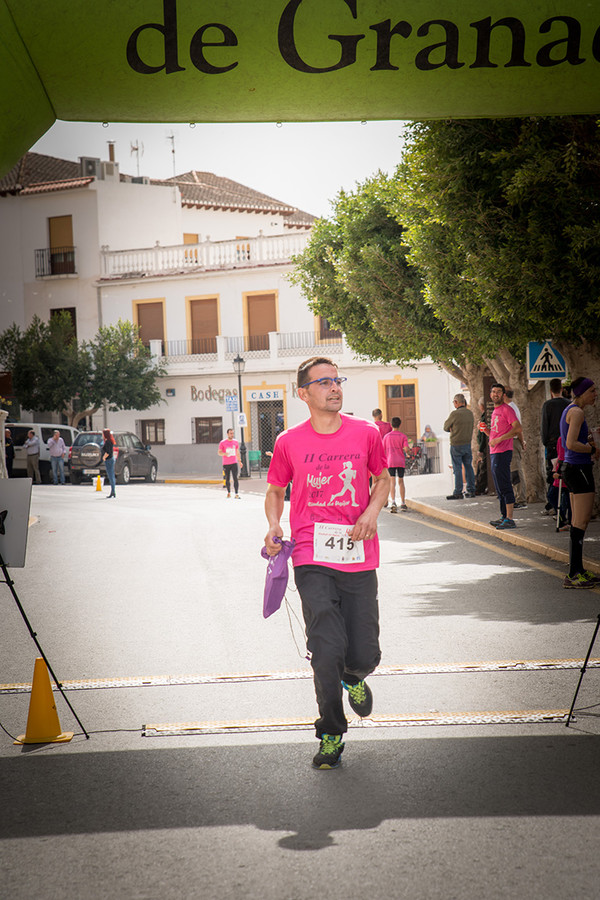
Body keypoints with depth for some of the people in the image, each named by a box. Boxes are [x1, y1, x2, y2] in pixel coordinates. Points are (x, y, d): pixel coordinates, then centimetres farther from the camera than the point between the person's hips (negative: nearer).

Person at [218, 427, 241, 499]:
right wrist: (224, 453, -23)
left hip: (234, 463, 1)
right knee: (227, 479, 8)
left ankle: (237, 494, -13)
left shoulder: (235, 442, 7)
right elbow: (219, 452, -3)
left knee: (235, 478, -11)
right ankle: (229, 493, 26)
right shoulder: (223, 443, -3)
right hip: (226, 464, -1)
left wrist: (239, 461, 16)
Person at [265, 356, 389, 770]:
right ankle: (331, 735, 10)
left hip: (359, 559, 1)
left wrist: (372, 511, -3)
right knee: (327, 650, -11)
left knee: (364, 655, 2)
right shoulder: (289, 442, 2)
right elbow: (275, 491, 16)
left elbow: (382, 479, 17)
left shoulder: (366, 433, 3)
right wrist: (274, 526, -3)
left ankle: (353, 678, 41)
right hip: (312, 560, -1)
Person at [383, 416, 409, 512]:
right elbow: (406, 449, -11)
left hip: (390, 461, -1)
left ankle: (393, 502, -27)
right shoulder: (403, 436, 1)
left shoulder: (386, 436, 4)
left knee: (392, 482, -8)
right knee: (401, 481, 15)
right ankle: (403, 503, 19)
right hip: (401, 461, 1)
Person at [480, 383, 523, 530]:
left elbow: (518, 429, -19)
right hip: (494, 452, 10)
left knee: (504, 486, -11)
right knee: (499, 487, 14)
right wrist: (486, 429, 7)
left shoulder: (507, 409, -9)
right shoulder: (495, 411, 20)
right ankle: (503, 516, 21)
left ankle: (509, 519, -11)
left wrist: (498, 439, -20)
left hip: (503, 452, -10)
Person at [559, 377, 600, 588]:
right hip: (580, 468, -10)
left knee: (577, 522, 12)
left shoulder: (569, 411, 17)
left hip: (571, 468, 10)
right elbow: (571, 444, -24)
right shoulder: (576, 412, -14)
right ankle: (573, 575, -11)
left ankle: (577, 570, 15)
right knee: (581, 523, -10)